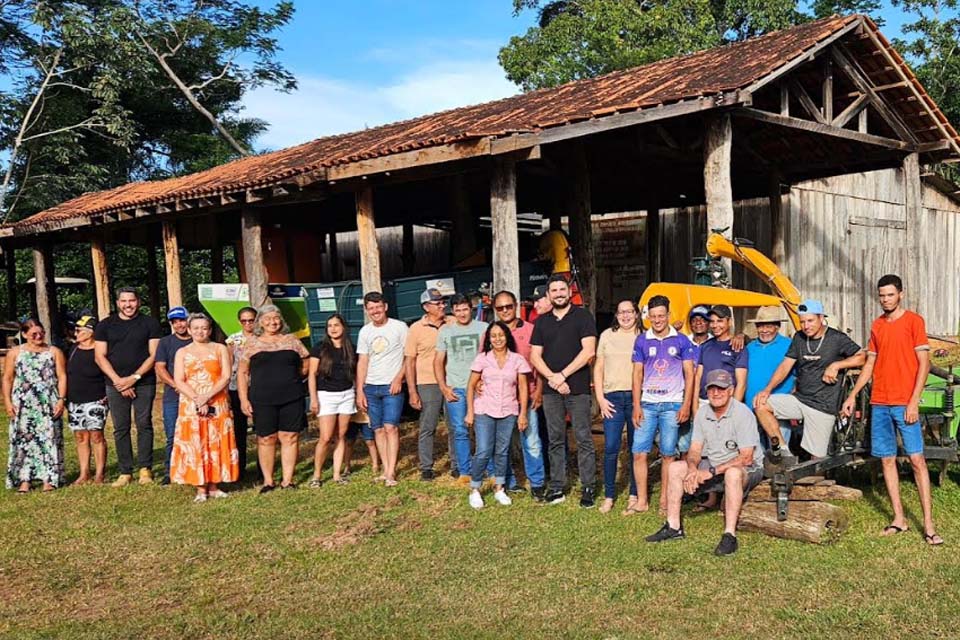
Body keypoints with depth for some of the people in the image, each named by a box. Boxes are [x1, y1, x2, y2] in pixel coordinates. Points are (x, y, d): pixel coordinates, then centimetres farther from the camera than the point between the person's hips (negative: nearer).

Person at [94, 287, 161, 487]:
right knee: (120, 429, 3)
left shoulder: (150, 324, 4)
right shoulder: (105, 326, 9)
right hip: (116, 385, 2)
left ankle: (145, 469, 5)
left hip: (144, 383, -2)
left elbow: (153, 355, -1)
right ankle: (125, 472, 8)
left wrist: (134, 377, -11)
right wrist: (118, 381, -7)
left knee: (144, 425, -2)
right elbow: (100, 356, 5)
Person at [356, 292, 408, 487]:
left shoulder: (399, 327, -3)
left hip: (392, 386, -4)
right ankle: (386, 470, 12)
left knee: (391, 427, -11)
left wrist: (399, 378, -13)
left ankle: (391, 473, -10)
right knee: (378, 429, 5)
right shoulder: (365, 332, 10)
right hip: (371, 387, 5)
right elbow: (362, 362, 10)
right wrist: (359, 391, 5)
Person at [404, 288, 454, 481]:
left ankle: (457, 466, 20)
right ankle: (426, 468, 14)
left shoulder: (453, 323, 3)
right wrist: (412, 392, -6)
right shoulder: (416, 329, -1)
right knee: (427, 428, 4)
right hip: (428, 384, -2)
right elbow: (409, 361, 0)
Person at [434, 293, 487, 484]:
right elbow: (438, 361, 12)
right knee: (460, 431, 3)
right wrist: (443, 387, 2)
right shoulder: (445, 331, 11)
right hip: (455, 389, 2)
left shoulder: (484, 328, 4)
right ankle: (464, 472, 12)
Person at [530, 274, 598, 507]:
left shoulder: (582, 316, 1)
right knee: (555, 440, 9)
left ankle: (588, 488, 5)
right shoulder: (542, 321, 13)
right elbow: (535, 355, 10)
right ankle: (557, 487, 16)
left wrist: (563, 375, -11)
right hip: (551, 390, 4)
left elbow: (588, 351, -8)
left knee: (583, 439, -2)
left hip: (578, 388, -4)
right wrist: (552, 378, -6)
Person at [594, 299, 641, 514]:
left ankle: (634, 497, 12)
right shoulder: (607, 335, 12)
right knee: (610, 448, -2)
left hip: (637, 397, -1)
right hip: (612, 397, 1)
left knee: (636, 449, 4)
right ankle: (609, 496, 9)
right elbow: (598, 368, 13)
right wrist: (600, 398, 4)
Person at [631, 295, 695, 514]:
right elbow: (637, 374, 8)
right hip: (647, 404, 2)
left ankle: (664, 500, 13)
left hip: (672, 404, -2)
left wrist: (686, 405, -5)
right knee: (639, 453, -3)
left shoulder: (681, 341, 2)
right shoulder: (642, 341, 7)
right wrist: (636, 405, 0)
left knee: (668, 454, 2)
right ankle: (641, 500, 6)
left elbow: (689, 374, 3)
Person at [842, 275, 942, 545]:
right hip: (879, 403, 5)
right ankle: (899, 519, 14)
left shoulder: (914, 321, -2)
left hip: (905, 403, -5)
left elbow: (924, 363, -6)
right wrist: (852, 395, 13)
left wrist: (914, 401, -13)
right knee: (887, 459, 6)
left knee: (917, 459, -7)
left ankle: (929, 525, -4)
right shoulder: (877, 325, 13)